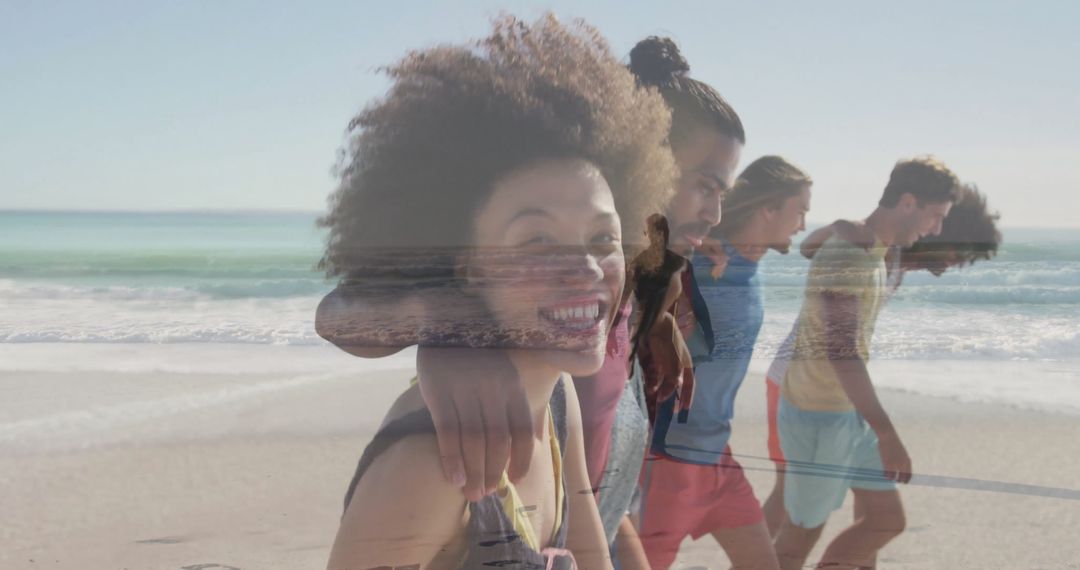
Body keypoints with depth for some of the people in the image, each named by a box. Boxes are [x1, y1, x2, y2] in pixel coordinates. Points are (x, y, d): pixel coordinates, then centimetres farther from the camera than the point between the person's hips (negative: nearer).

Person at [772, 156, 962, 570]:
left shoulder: (873, 251, 10)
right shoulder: (847, 253, -22)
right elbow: (841, 350, -30)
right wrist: (886, 434, -33)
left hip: (848, 412, 9)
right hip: (818, 416, -9)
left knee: (887, 519, 11)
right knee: (800, 536, 2)